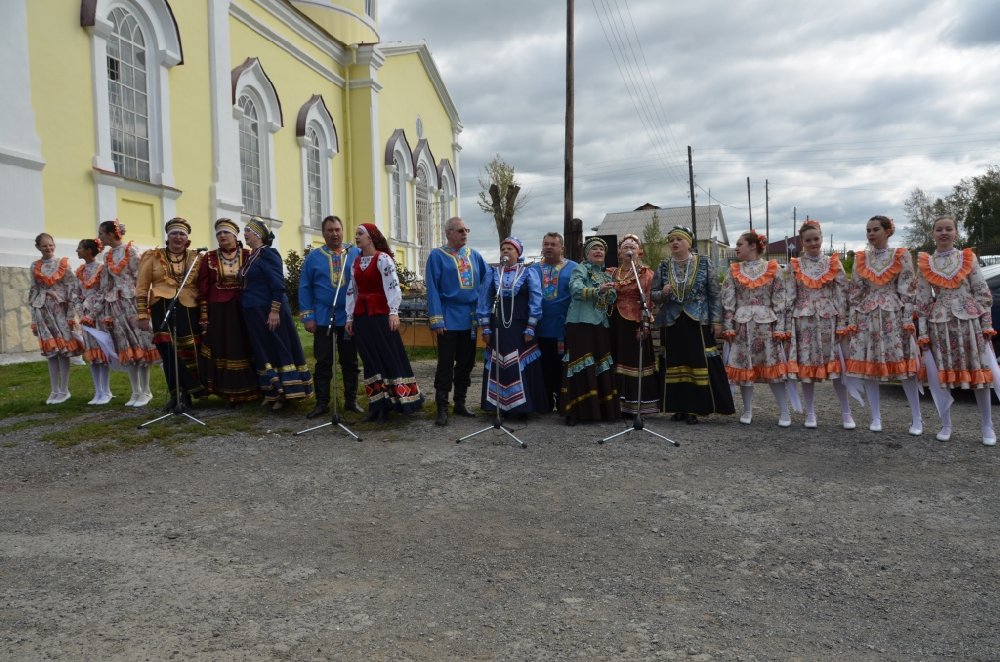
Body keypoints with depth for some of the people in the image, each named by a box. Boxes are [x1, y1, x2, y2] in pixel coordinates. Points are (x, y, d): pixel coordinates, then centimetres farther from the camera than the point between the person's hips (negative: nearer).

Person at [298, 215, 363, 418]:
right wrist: (307, 317, -2)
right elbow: (304, 288, 4)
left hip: (350, 318, 0)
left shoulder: (356, 253, 3)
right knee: (323, 363, 4)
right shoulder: (313, 257, 4)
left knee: (350, 362, 8)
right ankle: (322, 403, 12)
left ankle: (351, 401, 18)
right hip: (323, 319, 0)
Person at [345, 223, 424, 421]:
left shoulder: (383, 258, -8)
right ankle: (377, 404, 13)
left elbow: (392, 285, -19)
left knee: (390, 357, -5)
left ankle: (400, 400, 2)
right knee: (371, 360, 8)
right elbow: (352, 290, 16)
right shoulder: (356, 261, 13)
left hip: (380, 314, -7)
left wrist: (394, 312, -30)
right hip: (362, 315, 7)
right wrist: (350, 317, 13)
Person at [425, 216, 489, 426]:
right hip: (449, 319, -5)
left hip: (471, 319, 5)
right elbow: (432, 289, -7)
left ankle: (460, 403, 22)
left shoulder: (474, 256, 12)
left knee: (466, 363, 11)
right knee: (446, 365, -3)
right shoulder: (437, 256, -2)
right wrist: (436, 319, -13)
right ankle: (442, 409, 3)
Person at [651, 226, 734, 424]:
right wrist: (663, 293, -14)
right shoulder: (663, 266, 6)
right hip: (671, 323, 2)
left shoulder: (704, 264, 1)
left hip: (698, 322, -2)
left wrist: (716, 320, -4)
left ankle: (694, 408, 4)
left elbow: (714, 295, 1)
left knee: (699, 365, -4)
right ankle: (679, 407, 13)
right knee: (674, 365, 4)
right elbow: (653, 295, 9)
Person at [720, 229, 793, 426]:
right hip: (741, 325, 2)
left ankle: (784, 412, 9)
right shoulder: (733, 271, 6)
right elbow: (728, 301, 3)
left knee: (773, 366, -1)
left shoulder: (774, 269, 0)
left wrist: (779, 328, -8)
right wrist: (728, 327, -4)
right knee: (743, 366, 5)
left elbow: (779, 301, -2)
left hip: (766, 324, -2)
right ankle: (747, 411, 17)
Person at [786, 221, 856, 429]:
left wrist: (842, 323, -5)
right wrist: (788, 325, -2)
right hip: (804, 320, 1)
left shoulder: (834, 263, 3)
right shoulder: (795, 266, 4)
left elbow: (842, 295, 0)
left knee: (836, 364, 0)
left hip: (828, 319, -1)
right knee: (806, 365, 4)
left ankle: (846, 413, 10)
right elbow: (790, 297, 2)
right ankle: (810, 413, 15)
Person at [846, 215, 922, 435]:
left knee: (904, 365, -3)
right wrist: (851, 319, 2)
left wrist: (908, 319, -10)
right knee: (868, 366, 2)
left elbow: (908, 290, -3)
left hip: (893, 315, -3)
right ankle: (876, 418, 12)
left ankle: (916, 418, 7)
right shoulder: (861, 258, 8)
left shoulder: (901, 256, 0)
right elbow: (854, 291, 8)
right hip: (866, 316, 3)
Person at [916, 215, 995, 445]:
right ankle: (946, 425, 14)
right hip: (940, 322, 0)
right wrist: (923, 332, 0)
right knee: (944, 373, 4)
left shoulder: (968, 258, 4)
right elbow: (922, 300, 4)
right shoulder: (925, 264, 4)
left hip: (969, 319, 0)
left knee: (978, 371, 2)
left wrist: (987, 324, -2)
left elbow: (982, 292, 3)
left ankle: (987, 427, 12)